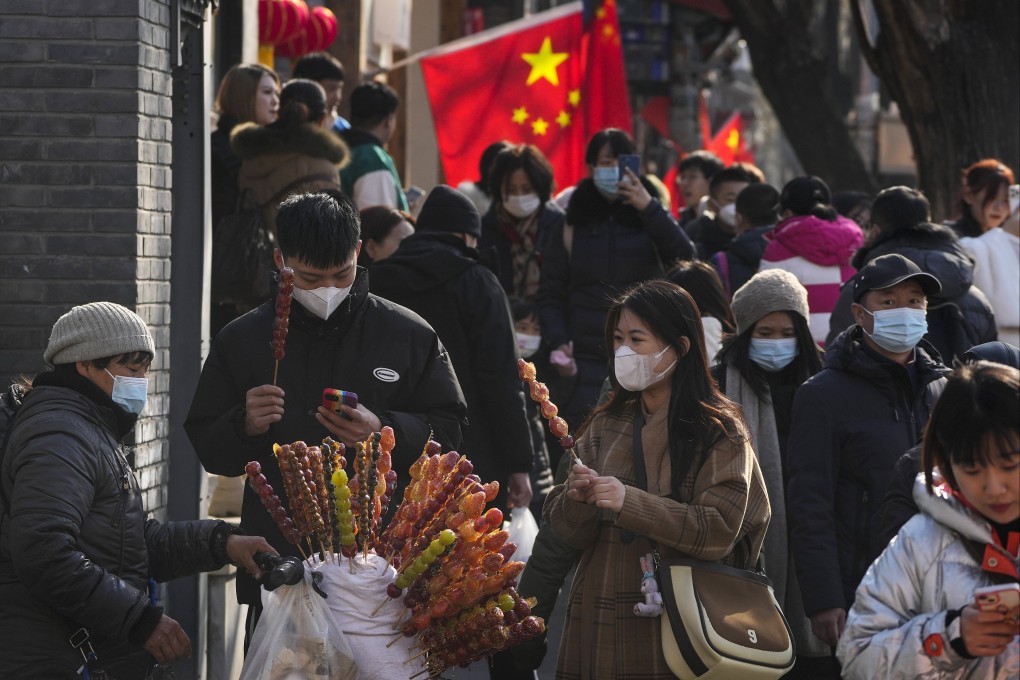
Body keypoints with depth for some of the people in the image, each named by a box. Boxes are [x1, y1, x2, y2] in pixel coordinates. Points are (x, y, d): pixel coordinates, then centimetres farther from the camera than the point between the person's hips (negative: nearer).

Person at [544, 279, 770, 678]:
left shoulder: (718, 431, -4)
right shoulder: (605, 425, 10)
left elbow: (719, 531, -15)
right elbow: (567, 532, 7)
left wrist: (630, 503, -23)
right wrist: (576, 499, -15)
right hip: (601, 626, 5)